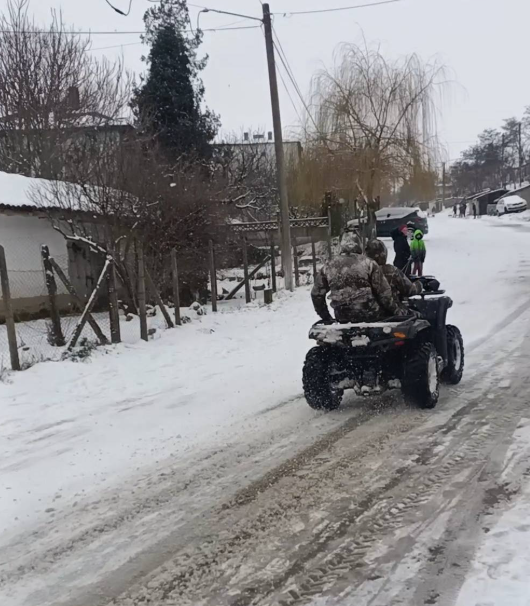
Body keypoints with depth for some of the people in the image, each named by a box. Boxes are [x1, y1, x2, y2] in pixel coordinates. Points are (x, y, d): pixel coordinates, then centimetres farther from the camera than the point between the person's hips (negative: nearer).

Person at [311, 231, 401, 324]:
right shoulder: (368, 264, -5)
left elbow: (316, 294, 9)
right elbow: (384, 292, -5)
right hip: (370, 316, -4)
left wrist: (326, 317, 19)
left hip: (342, 319, 4)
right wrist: (396, 311, 8)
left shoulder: (328, 267, 3)